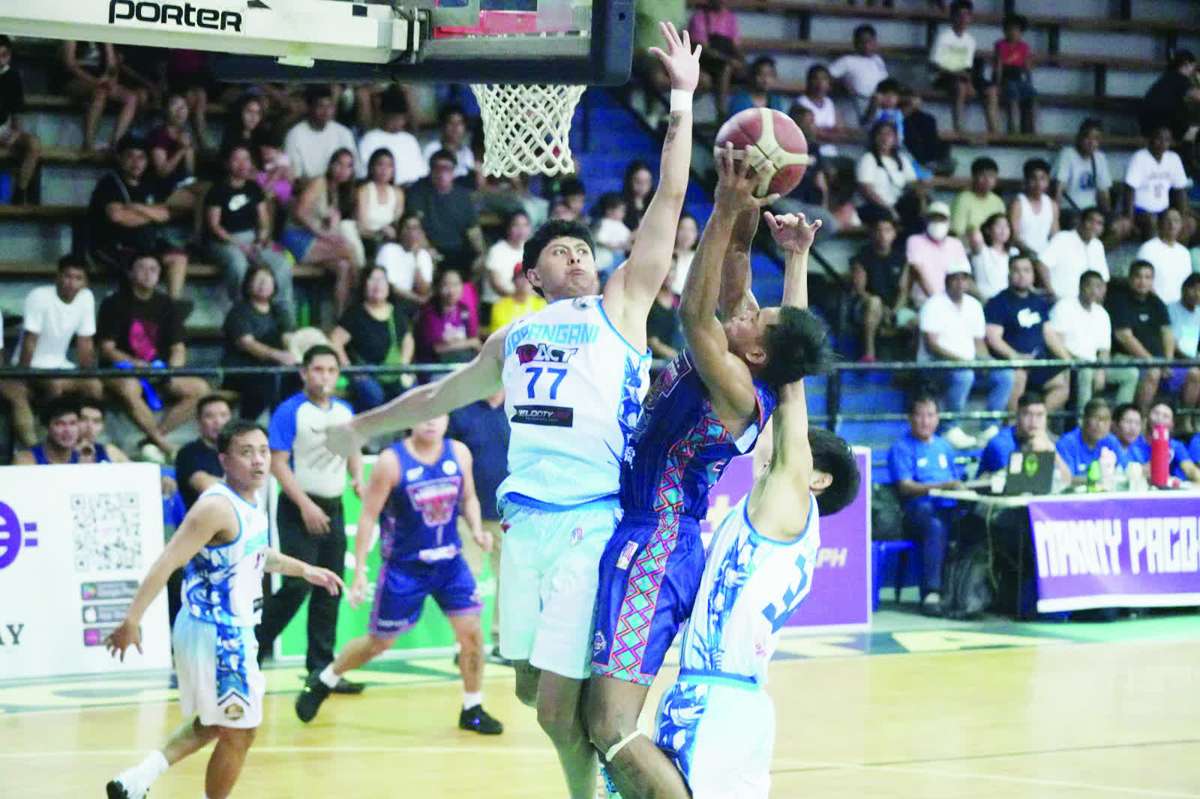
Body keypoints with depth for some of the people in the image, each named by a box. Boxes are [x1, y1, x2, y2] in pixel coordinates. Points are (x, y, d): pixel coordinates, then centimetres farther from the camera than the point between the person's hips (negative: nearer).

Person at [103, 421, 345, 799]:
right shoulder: (217, 508, -22)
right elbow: (167, 563, -27)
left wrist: (303, 569, 31)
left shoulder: (252, 503, 6)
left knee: (213, 724, 23)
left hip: (232, 632, 10)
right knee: (238, 733, 3)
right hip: (214, 633, -10)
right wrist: (132, 620, -32)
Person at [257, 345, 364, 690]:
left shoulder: (345, 411, 10)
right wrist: (306, 505, -18)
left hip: (334, 508, 6)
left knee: (330, 590, 5)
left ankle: (321, 668, 10)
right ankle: (251, 653, 2)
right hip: (299, 510, -6)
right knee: (297, 586, -12)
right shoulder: (290, 411, -9)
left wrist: (358, 478, 1)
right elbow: (277, 463, -13)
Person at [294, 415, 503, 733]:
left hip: (449, 562, 4)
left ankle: (472, 710, 12)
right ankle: (322, 682, 31)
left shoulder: (459, 454, -4)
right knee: (378, 642, 7)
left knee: (472, 633, -5)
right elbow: (368, 516, -12)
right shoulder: (392, 462, -16)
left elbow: (468, 498, 12)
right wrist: (359, 571, -15)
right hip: (404, 566, -3)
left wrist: (477, 529, -8)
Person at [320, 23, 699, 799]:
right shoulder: (514, 338, 21)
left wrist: (683, 102, -1)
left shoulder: (620, 308, 7)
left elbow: (668, 200, 2)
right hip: (527, 518, 6)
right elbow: (442, 394, 37)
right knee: (531, 686, 13)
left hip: (593, 521, -6)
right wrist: (365, 426, 45)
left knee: (558, 707, -10)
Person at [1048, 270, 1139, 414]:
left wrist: (1101, 372, -6)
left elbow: (1104, 350, 13)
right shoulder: (1065, 306, -3)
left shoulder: (1102, 314, 15)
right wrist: (1072, 359, -23)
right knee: (1085, 370, -38)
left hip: (1093, 364, 6)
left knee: (1131, 373, -9)